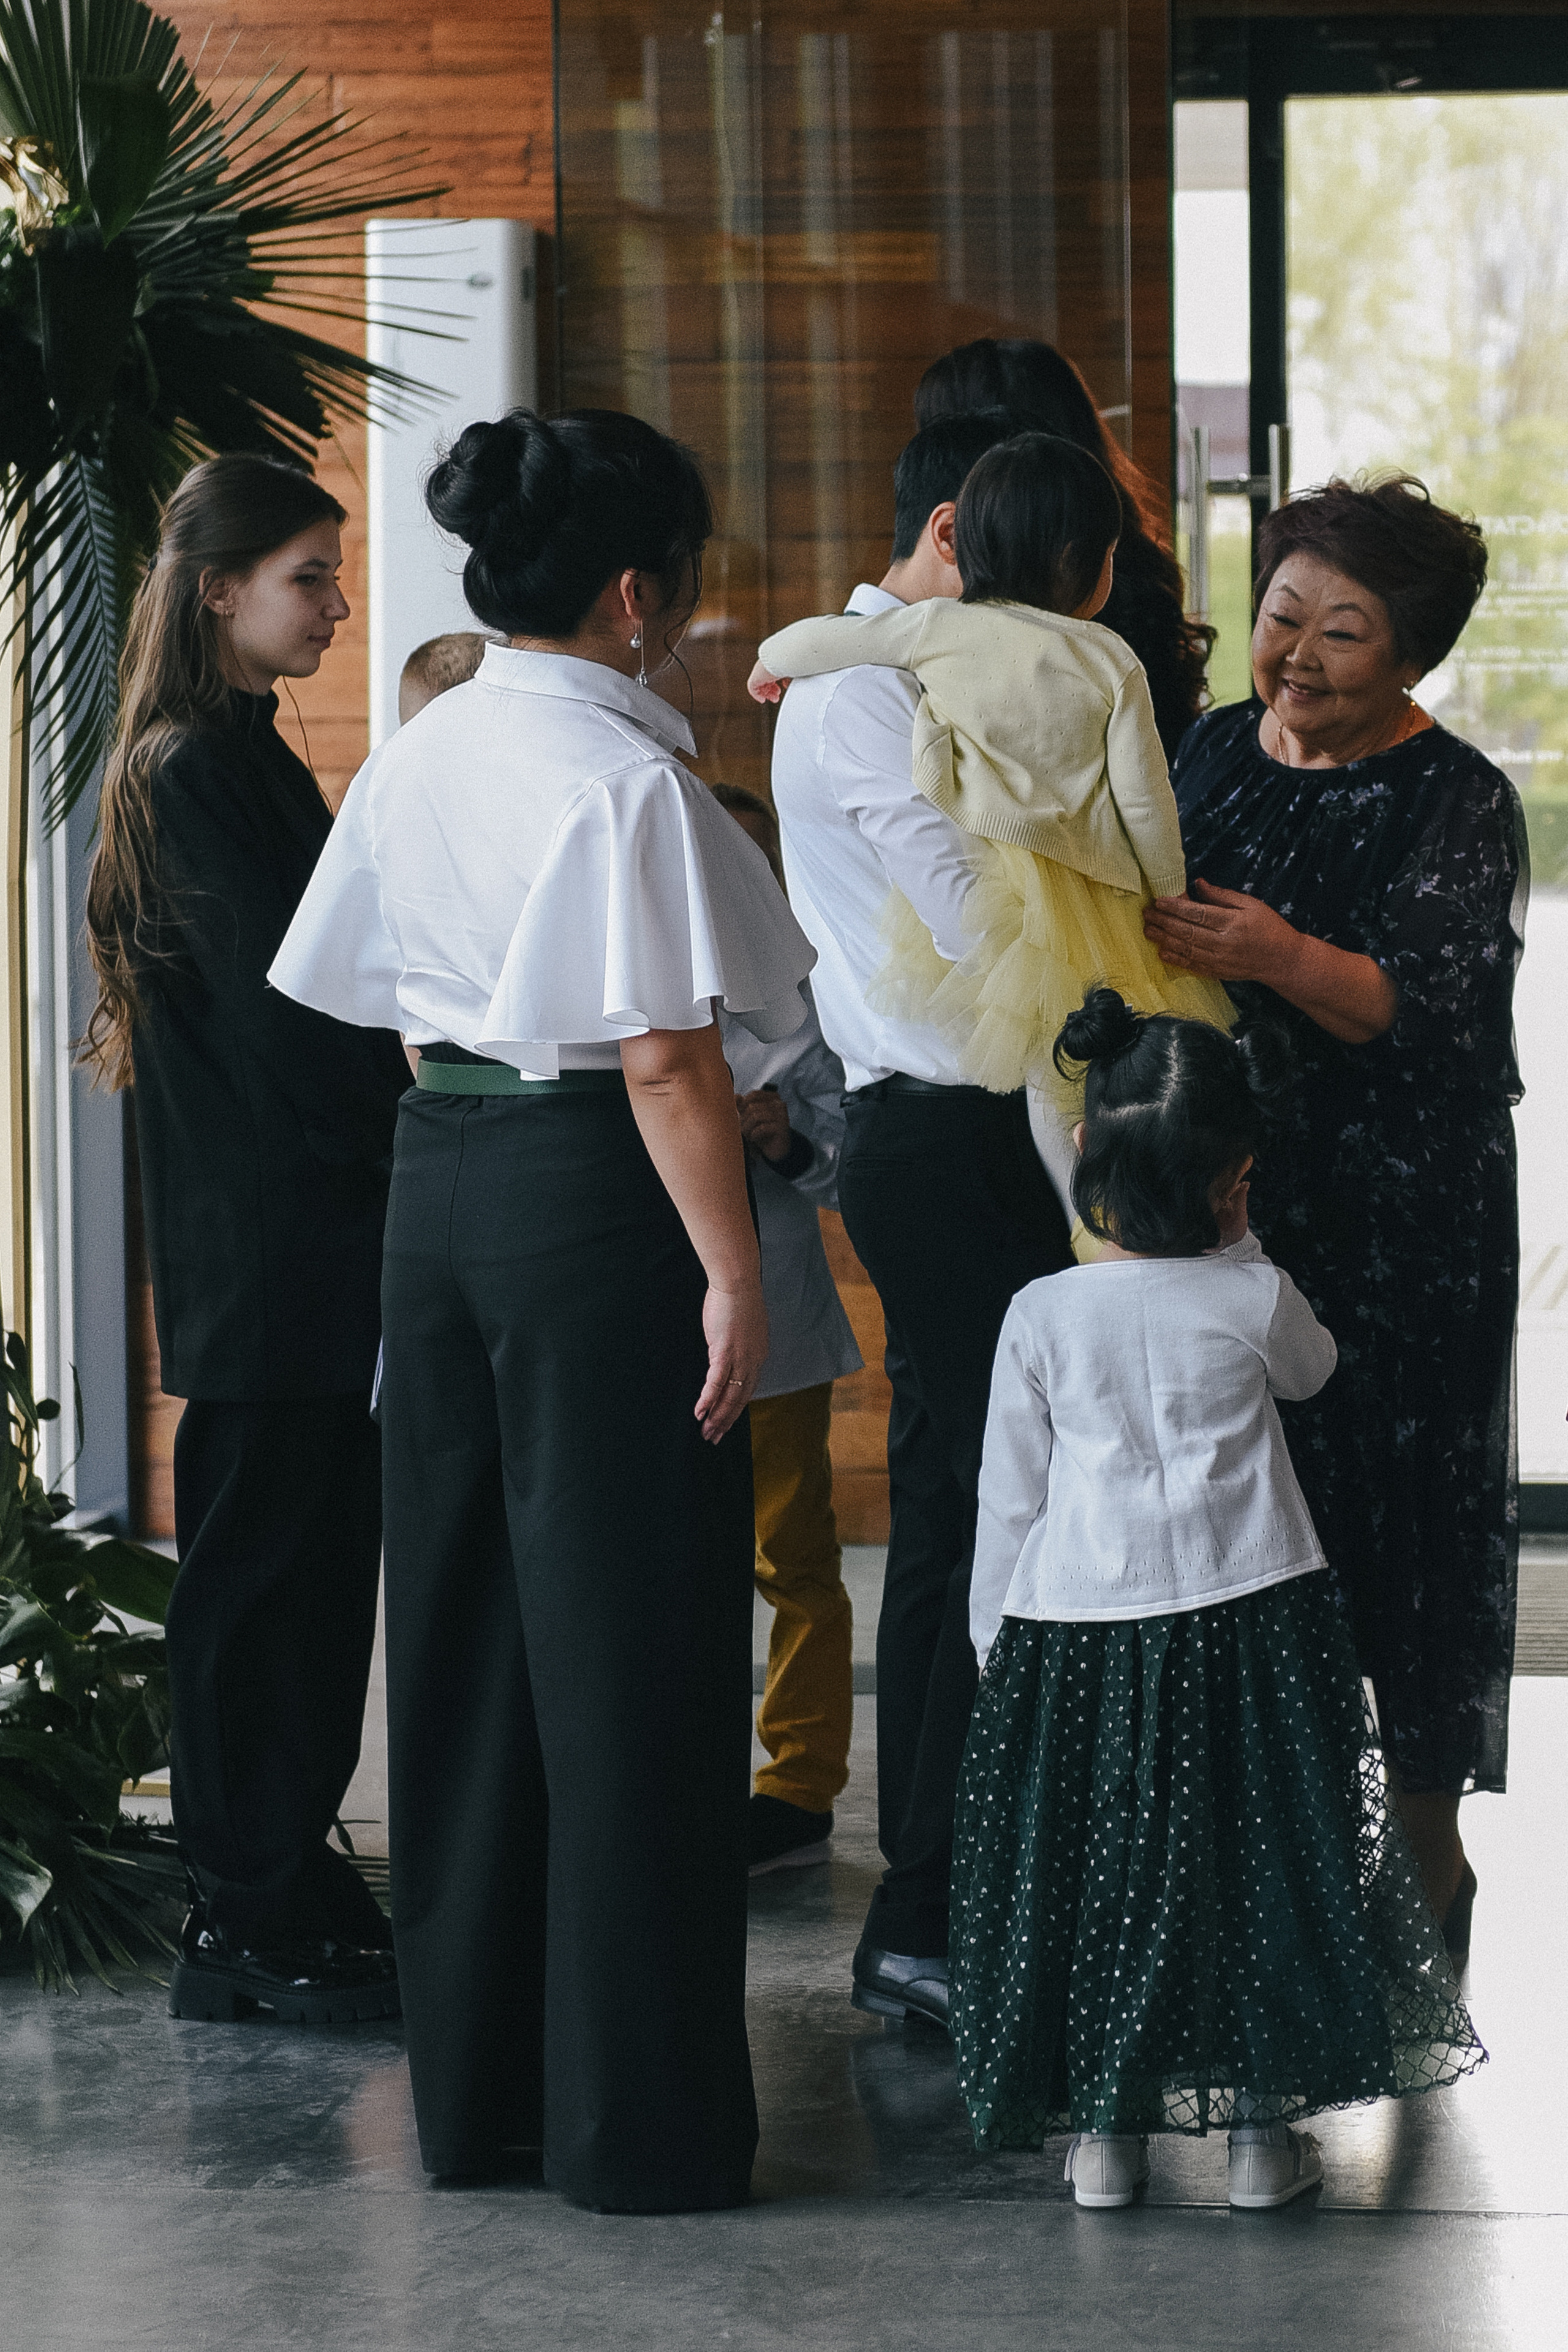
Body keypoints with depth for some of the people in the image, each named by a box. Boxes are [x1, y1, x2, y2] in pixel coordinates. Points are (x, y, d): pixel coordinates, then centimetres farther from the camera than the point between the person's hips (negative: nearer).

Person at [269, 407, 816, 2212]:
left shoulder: (416, 756, 9)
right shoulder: (625, 779, -15)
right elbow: (664, 1056, -19)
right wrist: (732, 1268, -16)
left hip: (435, 1176, 8)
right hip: (589, 1186, -8)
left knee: (462, 1626, 13)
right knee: (631, 1651, 0)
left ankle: (471, 2089, 22)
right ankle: (639, 2116, 5)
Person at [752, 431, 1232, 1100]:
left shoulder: (943, 629, -1)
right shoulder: (1113, 662, -2)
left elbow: (825, 639, 10)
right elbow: (1143, 800, 0)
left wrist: (773, 661, 33)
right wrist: (1170, 902, 14)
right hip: (1094, 887, 0)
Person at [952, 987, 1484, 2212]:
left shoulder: (1042, 1315, -5)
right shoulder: (1257, 1298, -8)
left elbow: (1010, 1500, 1)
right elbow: (1314, 1369, 17)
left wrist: (996, 1639, 12)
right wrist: (1238, 1243, 20)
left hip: (1078, 1624, 1)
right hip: (1248, 1619, -1)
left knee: (1096, 1870, 10)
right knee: (1259, 1861, 9)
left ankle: (1104, 2130, 12)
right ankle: (1265, 2124, 12)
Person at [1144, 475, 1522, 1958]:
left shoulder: (1457, 805, -9)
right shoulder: (1216, 751, 9)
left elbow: (1431, 1004, -21)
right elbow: (1146, 935, 22)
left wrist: (1284, 958, -34)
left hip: (1401, 1217, -5)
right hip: (1229, 1195, 5)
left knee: (1401, 1502, -1)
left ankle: (1429, 1852, 12)